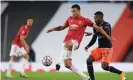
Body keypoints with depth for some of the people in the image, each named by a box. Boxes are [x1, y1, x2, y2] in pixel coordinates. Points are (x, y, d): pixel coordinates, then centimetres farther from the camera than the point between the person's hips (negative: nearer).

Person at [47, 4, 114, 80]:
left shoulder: (85, 20, 2)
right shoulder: (70, 19, 15)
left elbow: (97, 27, 4)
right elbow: (62, 27, 30)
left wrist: (107, 36, 1)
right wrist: (53, 29, 14)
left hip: (75, 42, -5)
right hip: (67, 41, 6)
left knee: (68, 44, -44)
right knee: (68, 65, 0)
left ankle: (59, 62, -47)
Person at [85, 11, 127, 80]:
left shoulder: (107, 25, -13)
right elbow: (94, 39, 14)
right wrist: (88, 46, -4)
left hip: (107, 49, -7)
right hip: (99, 48, 7)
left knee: (104, 66, -17)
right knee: (89, 60, -9)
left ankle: (121, 73, 6)